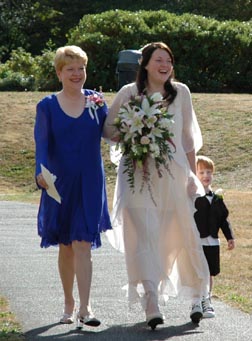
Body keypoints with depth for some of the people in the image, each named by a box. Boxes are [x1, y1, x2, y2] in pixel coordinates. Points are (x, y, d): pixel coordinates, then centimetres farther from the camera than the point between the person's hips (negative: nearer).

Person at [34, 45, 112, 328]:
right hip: (60, 183, 1)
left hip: (90, 183, -1)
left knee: (83, 244, -9)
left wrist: (100, 107, -18)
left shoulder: (96, 101, 5)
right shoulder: (47, 106, 2)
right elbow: (42, 143, -7)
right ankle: (69, 305, 23)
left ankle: (84, 308, -12)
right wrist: (42, 172, -23)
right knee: (65, 246, 10)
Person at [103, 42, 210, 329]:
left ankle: (196, 297, 25)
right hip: (138, 174, -2)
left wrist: (192, 174, 9)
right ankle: (151, 305, -15)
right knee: (143, 237, -10)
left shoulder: (180, 92, 6)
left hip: (173, 174, 2)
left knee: (185, 235, 6)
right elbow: (107, 129, 8)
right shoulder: (129, 93, 1)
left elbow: (188, 137, 11)